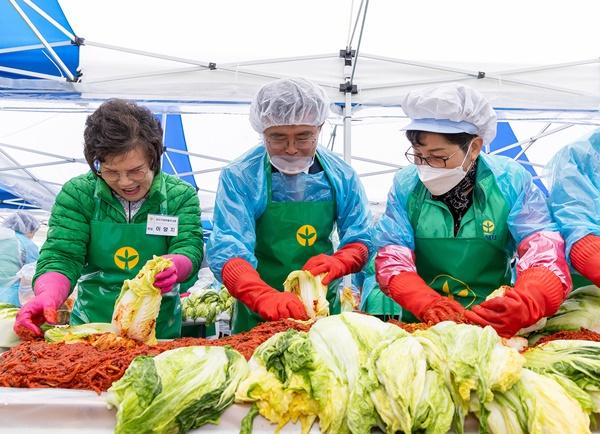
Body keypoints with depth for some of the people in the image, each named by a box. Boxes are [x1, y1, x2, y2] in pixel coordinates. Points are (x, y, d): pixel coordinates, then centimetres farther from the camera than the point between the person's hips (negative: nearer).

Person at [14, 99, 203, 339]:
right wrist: (47, 296, -28)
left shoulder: (181, 196, 0)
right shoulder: (76, 194, 0)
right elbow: (61, 258, -6)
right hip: (90, 328, 0)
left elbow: (190, 250, -8)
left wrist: (173, 267, -33)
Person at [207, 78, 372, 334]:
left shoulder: (342, 177, -2)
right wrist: (267, 298, -37)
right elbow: (227, 250, -19)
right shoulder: (239, 177, -11)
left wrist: (336, 263, -20)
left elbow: (360, 241, 3)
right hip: (258, 316, -2)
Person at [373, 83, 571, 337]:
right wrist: (428, 304, -22)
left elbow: (545, 256, -10)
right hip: (421, 325, 0)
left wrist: (524, 304, -31)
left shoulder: (511, 182, -4)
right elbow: (391, 258, -3)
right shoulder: (405, 185, -1)